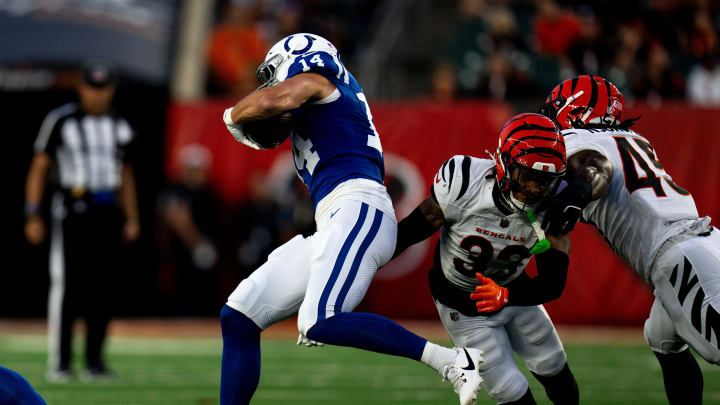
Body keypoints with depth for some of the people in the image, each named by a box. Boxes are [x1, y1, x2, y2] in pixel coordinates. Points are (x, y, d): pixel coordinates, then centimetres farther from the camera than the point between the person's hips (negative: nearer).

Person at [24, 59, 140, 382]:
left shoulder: (119, 128, 12)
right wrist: (33, 216, -7)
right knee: (67, 284, -10)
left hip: (108, 214, 4)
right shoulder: (60, 121, -2)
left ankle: (95, 360, 10)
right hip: (72, 211, -4)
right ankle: (59, 362, -7)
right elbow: (38, 169, 0)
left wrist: (132, 219, 14)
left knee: (102, 287, 3)